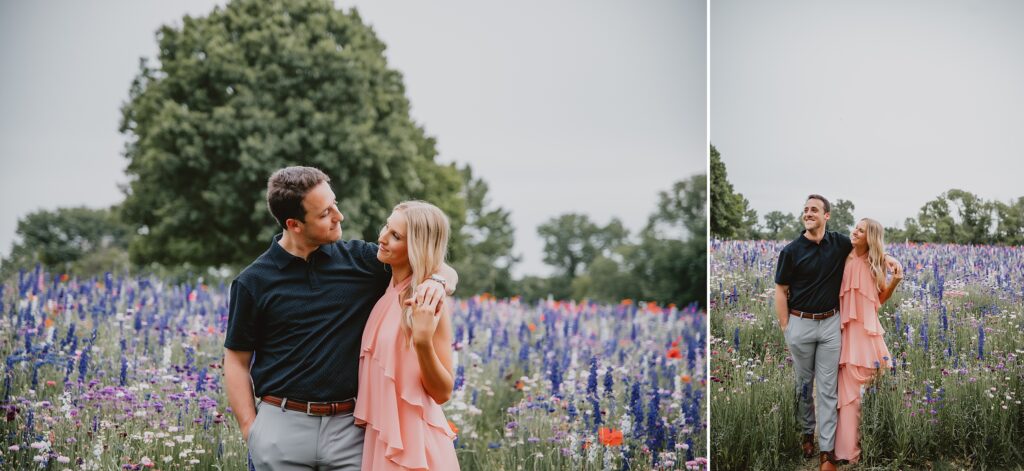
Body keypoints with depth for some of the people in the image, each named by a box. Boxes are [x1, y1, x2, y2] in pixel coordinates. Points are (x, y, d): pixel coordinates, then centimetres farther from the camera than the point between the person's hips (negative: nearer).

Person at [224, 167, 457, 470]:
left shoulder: (359, 259, 5)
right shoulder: (253, 282, 1)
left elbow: (446, 271, 11)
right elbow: (237, 361, 5)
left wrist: (437, 281, -12)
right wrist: (250, 430, -4)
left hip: (348, 426, 1)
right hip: (283, 425, -1)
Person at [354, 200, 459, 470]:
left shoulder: (428, 302, -15)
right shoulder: (386, 293, 5)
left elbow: (442, 393, -15)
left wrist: (423, 341, -28)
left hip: (413, 440, -7)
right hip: (379, 437, 7)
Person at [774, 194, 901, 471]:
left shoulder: (839, 243, 0)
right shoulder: (791, 250, -6)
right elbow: (781, 290, -2)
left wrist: (886, 257, 0)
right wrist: (785, 327, -6)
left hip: (830, 324, 1)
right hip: (800, 323, -1)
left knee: (828, 387, 1)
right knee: (804, 383, 12)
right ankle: (807, 432, 31)